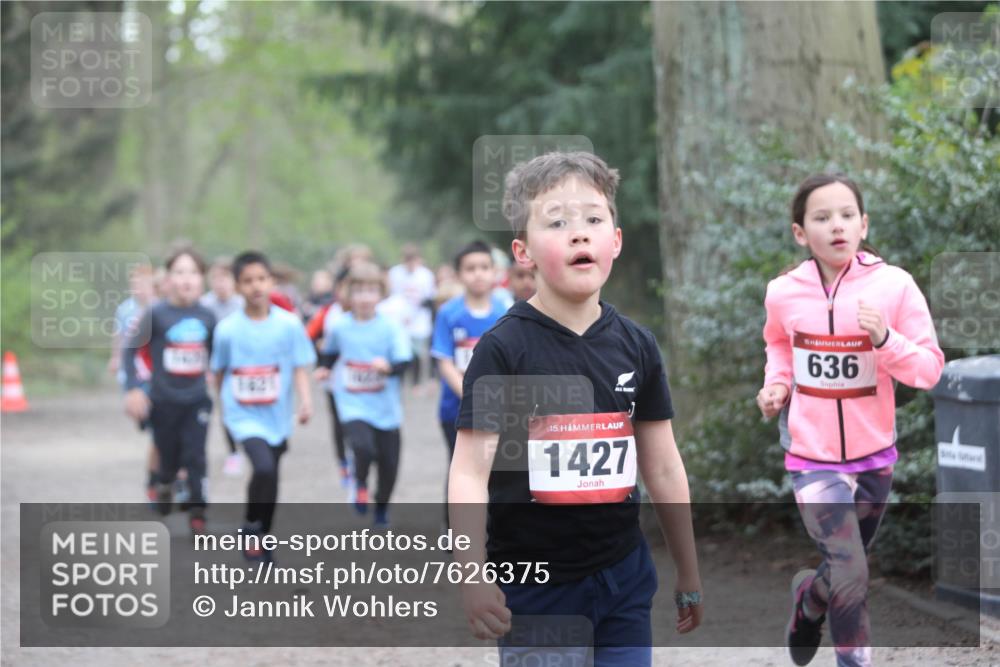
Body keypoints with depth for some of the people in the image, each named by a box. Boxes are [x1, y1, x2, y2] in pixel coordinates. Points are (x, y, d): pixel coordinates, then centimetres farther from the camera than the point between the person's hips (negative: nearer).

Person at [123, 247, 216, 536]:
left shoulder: (206, 316, -2)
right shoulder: (157, 314, -11)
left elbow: (215, 355, 12)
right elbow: (130, 350, -5)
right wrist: (133, 389, -11)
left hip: (196, 400, 1)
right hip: (163, 401, -1)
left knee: (195, 456, -8)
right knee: (169, 456, 12)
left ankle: (197, 512, 2)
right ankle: (165, 485, 44)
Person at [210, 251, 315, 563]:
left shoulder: (289, 324, -7)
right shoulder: (227, 329, -8)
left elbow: (300, 367, -5)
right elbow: (219, 371, 7)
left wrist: (305, 400, -18)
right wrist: (224, 403, 15)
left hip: (277, 416, 3)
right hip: (244, 416, -3)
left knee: (271, 478, 14)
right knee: (264, 468, -24)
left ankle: (261, 539, 33)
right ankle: (251, 528, -2)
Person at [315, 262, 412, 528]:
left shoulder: (390, 327, -8)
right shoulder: (340, 326, 0)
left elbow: (404, 362, -17)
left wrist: (389, 366, -35)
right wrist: (325, 367, 11)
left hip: (386, 409, 0)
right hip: (353, 406, 0)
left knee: (389, 463, 6)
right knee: (363, 447, -26)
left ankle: (382, 509, 35)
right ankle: (360, 483, 8)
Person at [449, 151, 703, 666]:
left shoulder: (635, 347, 4)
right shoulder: (503, 349, -9)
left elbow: (663, 468, 12)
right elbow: (471, 471, -13)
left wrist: (689, 572, 17)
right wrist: (471, 575, -24)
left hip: (623, 580, 4)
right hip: (533, 586, -4)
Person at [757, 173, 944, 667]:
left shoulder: (893, 286, -15)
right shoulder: (784, 293, -9)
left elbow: (930, 369, -12)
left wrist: (885, 339, -29)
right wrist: (778, 384, -3)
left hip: (873, 454, 2)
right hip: (813, 457, -2)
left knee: (849, 568, 21)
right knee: (850, 576, -16)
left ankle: (810, 596, 54)